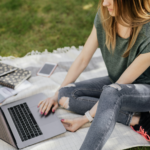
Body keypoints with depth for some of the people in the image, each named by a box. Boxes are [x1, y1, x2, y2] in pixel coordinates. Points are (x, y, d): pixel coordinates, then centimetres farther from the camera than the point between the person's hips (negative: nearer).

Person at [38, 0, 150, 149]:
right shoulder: (104, 16, -13)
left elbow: (118, 87, -25)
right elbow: (82, 59, -5)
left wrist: (85, 118, -24)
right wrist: (56, 95, -6)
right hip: (115, 82, 7)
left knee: (111, 92, -40)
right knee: (66, 94, -14)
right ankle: (134, 117, -17)